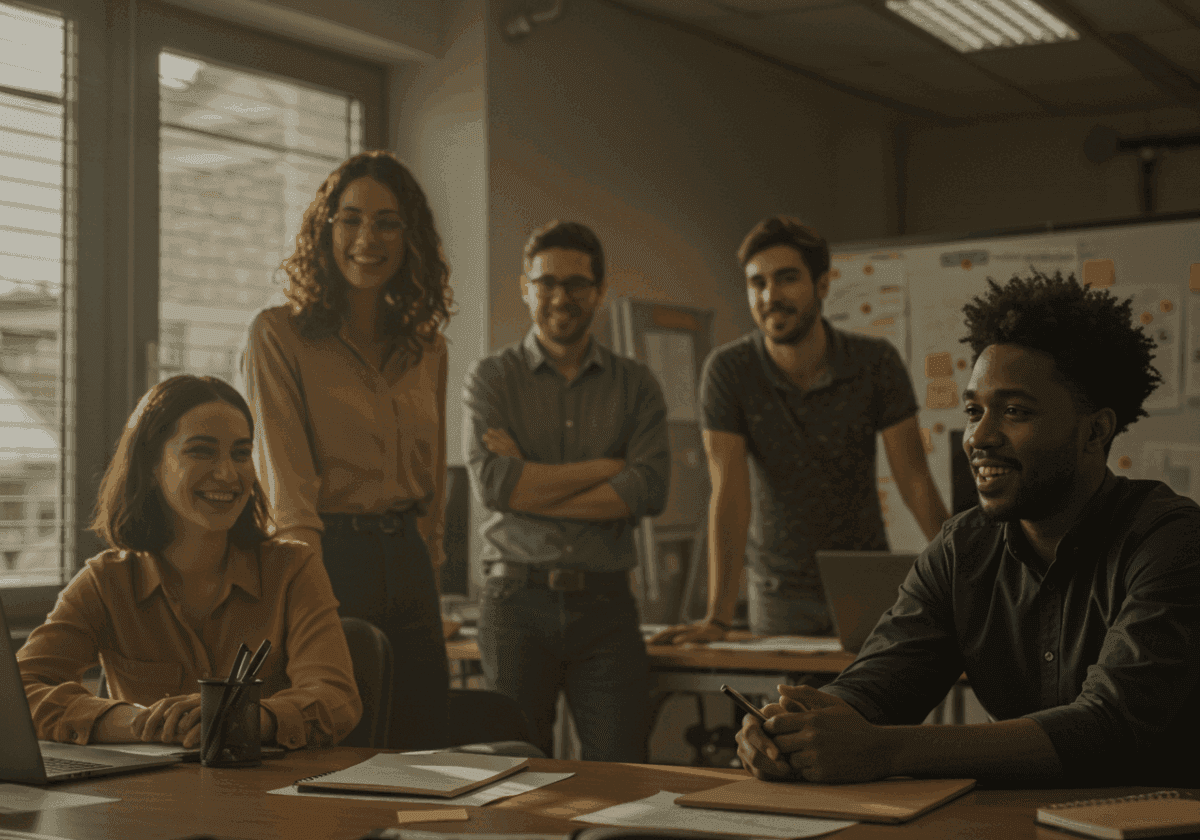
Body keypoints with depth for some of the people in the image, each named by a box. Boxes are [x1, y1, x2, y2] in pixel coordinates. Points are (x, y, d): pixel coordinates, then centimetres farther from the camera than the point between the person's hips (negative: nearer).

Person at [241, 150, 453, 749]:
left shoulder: (427, 346, 11)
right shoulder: (279, 334, -6)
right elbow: (285, 486, -14)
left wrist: (427, 581, 9)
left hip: (407, 568, 5)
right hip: (325, 561, -5)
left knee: (424, 760, 7)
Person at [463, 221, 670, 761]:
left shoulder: (636, 385, 10)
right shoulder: (491, 378, 6)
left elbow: (650, 491, -5)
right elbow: (492, 483, -10)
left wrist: (532, 485, -8)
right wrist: (607, 467, -7)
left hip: (605, 602, 1)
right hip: (517, 600, -1)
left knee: (621, 773, -3)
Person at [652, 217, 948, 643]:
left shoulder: (877, 362, -10)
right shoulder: (727, 371, -13)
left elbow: (916, 482, -11)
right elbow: (730, 494, -19)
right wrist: (717, 618, -27)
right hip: (779, 595, -1)